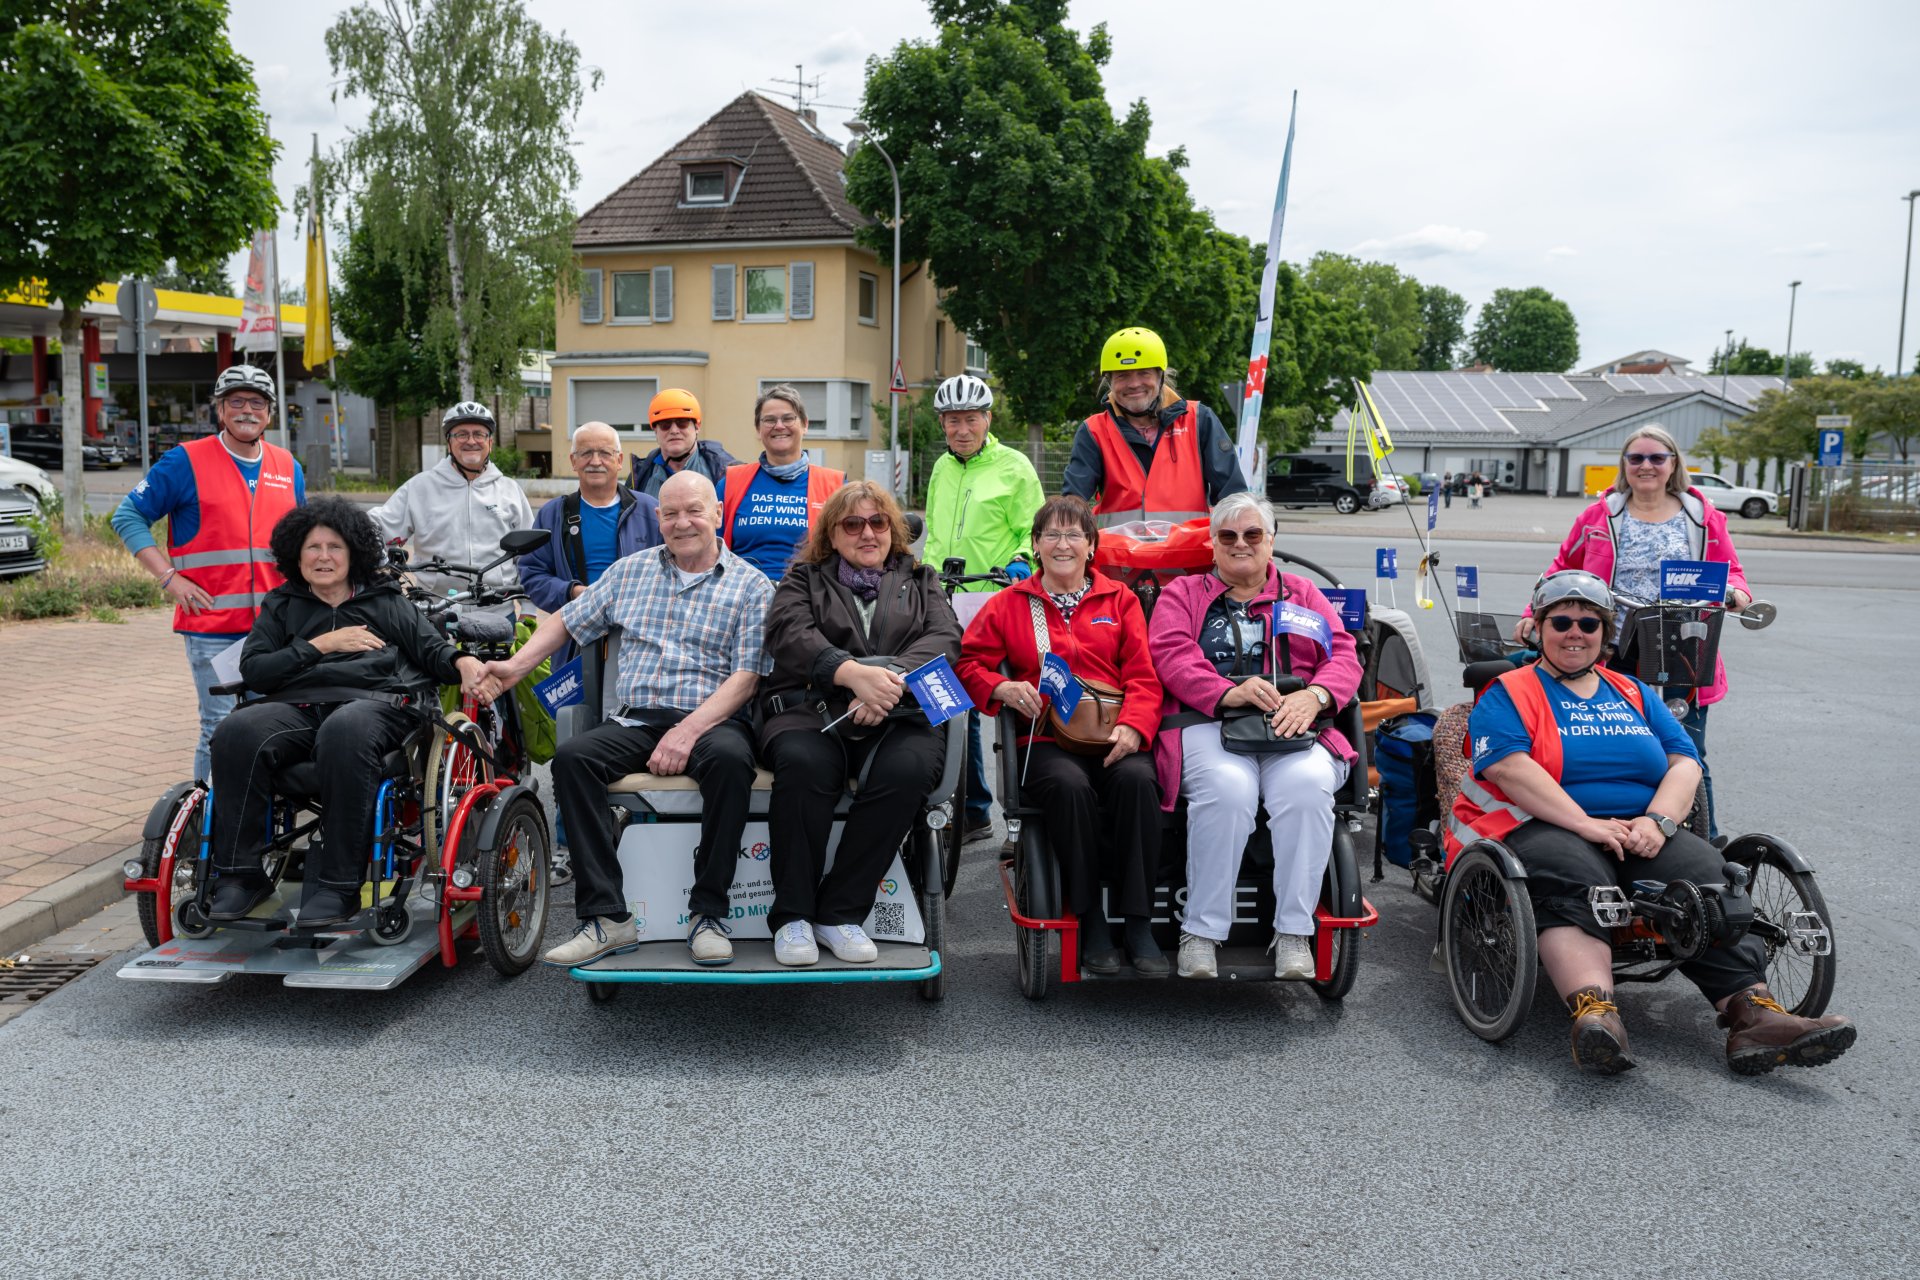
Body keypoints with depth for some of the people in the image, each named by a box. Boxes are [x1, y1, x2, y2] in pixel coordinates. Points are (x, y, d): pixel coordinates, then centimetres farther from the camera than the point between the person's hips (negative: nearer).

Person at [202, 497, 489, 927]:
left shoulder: (385, 600, 26)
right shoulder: (280, 606, 27)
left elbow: (432, 649, 17)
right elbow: (253, 670, 13)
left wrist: (463, 662, -7)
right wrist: (320, 645, 4)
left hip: (375, 701, -2)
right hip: (297, 707, 2)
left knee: (344, 732, -40)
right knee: (237, 732, -31)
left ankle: (337, 886, -37)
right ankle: (240, 875, -22)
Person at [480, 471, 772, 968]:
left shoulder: (752, 586, 3)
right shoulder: (630, 570, 17)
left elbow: (747, 676, -7)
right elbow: (568, 619, 22)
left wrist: (688, 731, -19)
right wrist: (516, 666, 6)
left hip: (712, 719, -3)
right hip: (638, 720, 4)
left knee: (730, 757, -37)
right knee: (572, 756, -25)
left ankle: (708, 913, -23)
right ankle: (606, 918, -23)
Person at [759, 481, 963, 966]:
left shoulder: (920, 581, 24)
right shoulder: (803, 580, 20)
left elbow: (945, 637, 5)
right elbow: (790, 635, -1)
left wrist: (891, 679, -17)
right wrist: (854, 674, -21)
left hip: (899, 717, 1)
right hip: (813, 708, -1)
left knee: (909, 767, -34)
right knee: (803, 763, -35)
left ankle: (839, 912, -23)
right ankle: (792, 915, -23)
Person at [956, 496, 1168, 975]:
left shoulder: (1120, 600, 18)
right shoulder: (1009, 604, 17)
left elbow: (1143, 677, 9)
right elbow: (970, 662, 13)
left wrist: (1132, 727, -11)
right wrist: (1003, 688, -8)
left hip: (1114, 739, 1)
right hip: (1046, 740, -1)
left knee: (1136, 781, -33)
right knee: (1069, 787, -35)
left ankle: (1139, 924, -24)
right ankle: (1091, 921, -20)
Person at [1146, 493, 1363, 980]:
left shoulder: (1303, 594, 25)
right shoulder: (1182, 594, 19)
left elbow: (1343, 655, 11)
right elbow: (1172, 656, 0)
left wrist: (1314, 696, -13)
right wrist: (1229, 692, -18)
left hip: (1292, 728, 2)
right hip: (1208, 722, -1)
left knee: (1307, 785, -33)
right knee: (1228, 788, -35)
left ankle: (1294, 932, -23)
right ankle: (1201, 932, -24)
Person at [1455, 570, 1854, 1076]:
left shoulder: (1634, 695, 25)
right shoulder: (1509, 693, 8)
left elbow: (1684, 762, 12)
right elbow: (1507, 765, -10)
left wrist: (1657, 821, -10)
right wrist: (1586, 824, -21)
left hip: (1641, 837, 5)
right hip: (1543, 829, -4)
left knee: (1704, 870, -25)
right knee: (1572, 876, -38)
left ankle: (1753, 1014, -37)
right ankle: (1594, 1012, -56)